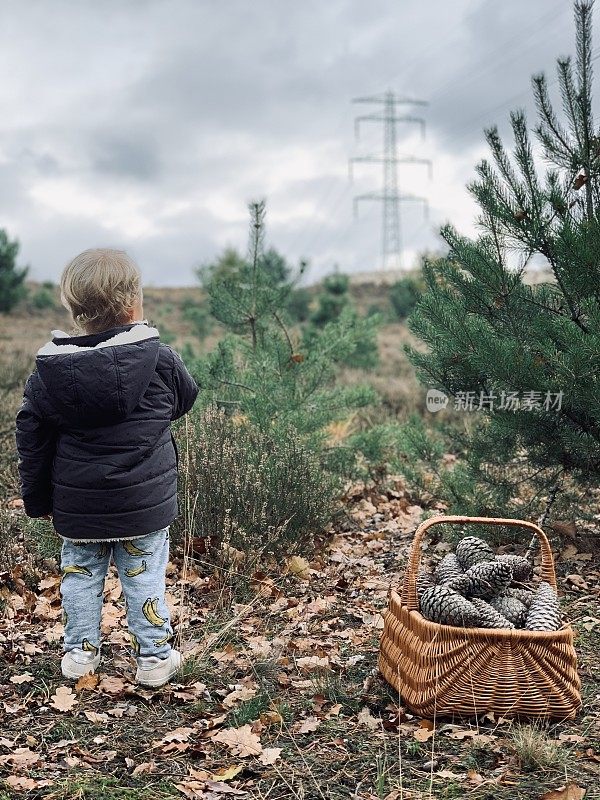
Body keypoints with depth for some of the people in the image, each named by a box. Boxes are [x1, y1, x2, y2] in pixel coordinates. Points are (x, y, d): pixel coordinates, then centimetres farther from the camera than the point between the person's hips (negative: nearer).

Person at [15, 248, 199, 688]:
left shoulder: (48, 371, -6)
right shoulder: (159, 359, -14)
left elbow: (32, 439, 0)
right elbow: (186, 397, 7)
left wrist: (38, 499, 12)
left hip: (76, 505, 2)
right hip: (144, 503, -2)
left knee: (80, 574, 19)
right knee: (144, 576, 10)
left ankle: (80, 652, 29)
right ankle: (154, 656, 20)